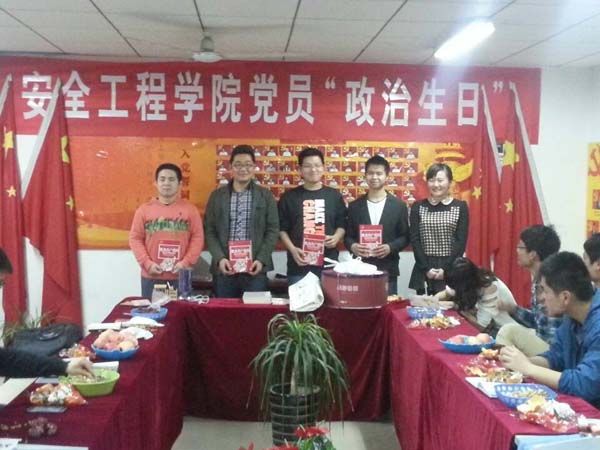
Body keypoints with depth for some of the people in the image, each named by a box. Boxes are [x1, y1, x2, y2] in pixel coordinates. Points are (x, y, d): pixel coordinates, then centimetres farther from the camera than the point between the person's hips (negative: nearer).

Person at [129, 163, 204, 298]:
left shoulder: (190, 209, 3)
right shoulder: (144, 209, 5)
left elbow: (198, 238, 0)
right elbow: (135, 238, 4)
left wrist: (186, 262, -10)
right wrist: (146, 263, -8)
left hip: (180, 276, -1)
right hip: (151, 276, 1)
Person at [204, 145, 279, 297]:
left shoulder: (266, 195, 6)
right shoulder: (217, 195, 8)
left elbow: (273, 230, 3)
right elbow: (209, 231, 6)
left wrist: (261, 260, -9)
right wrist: (219, 258, -9)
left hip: (255, 268, -1)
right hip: (224, 268, 1)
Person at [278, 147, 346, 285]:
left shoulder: (334, 195, 9)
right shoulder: (289, 196, 5)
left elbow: (342, 224, 12)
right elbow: (282, 228, 5)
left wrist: (336, 238, -8)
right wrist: (292, 249, -10)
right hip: (298, 265, -1)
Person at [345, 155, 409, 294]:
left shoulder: (399, 205, 4)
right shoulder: (354, 206, 8)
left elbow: (405, 237, 4)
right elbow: (348, 235, 9)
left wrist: (390, 247, -15)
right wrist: (352, 246, -14)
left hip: (387, 270, -1)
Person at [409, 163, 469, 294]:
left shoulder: (460, 207, 3)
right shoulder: (418, 207, 6)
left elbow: (461, 241, -2)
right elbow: (414, 239, 1)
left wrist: (446, 269, -11)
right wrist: (426, 268, -9)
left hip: (452, 270, -1)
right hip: (424, 270, 1)